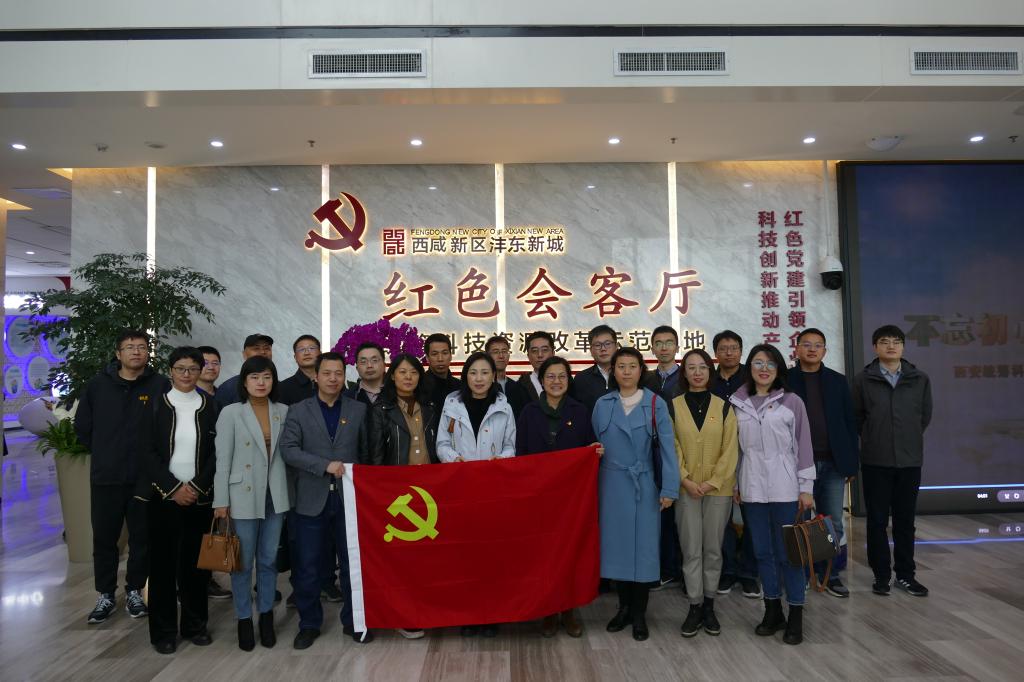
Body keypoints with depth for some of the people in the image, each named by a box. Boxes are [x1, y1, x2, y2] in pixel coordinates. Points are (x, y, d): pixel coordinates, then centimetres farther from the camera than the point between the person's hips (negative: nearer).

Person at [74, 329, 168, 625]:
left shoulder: (160, 386, -6)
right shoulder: (98, 384, 0)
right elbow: (82, 427, 11)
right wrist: (104, 454, 11)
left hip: (146, 478, -1)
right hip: (105, 477, 2)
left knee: (142, 538, 9)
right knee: (104, 538, 10)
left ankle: (134, 591, 26)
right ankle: (105, 595, 25)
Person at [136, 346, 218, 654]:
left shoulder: (210, 406, 4)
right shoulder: (156, 405, 2)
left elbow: (217, 452, 2)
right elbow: (147, 451, -3)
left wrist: (196, 486, -9)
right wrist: (173, 487, -10)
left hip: (199, 496, 1)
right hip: (164, 495, -1)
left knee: (195, 561, 5)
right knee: (163, 561, 3)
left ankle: (195, 625, 19)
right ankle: (164, 631, 15)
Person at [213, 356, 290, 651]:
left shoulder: (283, 411, 2)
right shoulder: (230, 413, -5)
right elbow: (223, 459, -5)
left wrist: (289, 494, 5)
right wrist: (221, 501, -7)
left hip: (275, 496, 3)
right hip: (243, 497, -2)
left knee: (269, 560, 12)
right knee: (243, 563, 6)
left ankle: (266, 617, 26)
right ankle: (244, 620, 22)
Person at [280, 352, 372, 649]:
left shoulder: (358, 410, 5)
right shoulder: (298, 410, 3)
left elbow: (366, 451, 6)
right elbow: (288, 449, -9)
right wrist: (325, 465, -19)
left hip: (349, 497, 1)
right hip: (311, 499, 0)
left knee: (353, 563, 9)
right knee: (308, 567, 7)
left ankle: (353, 621, 25)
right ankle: (309, 624, 24)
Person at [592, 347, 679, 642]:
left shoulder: (656, 404, -4)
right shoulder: (602, 404, 3)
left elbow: (667, 447, -7)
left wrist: (669, 488, -12)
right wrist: (593, 487, 4)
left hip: (643, 485, -2)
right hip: (611, 485, 2)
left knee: (643, 546, 3)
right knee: (616, 544, 9)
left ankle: (639, 613, 18)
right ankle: (624, 607, 25)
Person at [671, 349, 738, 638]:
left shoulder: (723, 407, 3)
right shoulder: (673, 406, 1)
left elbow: (730, 449, 0)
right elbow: (671, 447, -1)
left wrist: (713, 482, -8)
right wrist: (685, 480, -10)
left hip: (718, 489, 1)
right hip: (686, 489, -1)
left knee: (713, 549, 8)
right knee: (691, 550, 2)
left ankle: (709, 606, 20)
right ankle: (695, 607, 13)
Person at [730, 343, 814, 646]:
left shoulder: (791, 402, -1)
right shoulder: (737, 403, 5)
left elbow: (803, 446, -1)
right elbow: (736, 447, 9)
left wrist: (806, 487, -4)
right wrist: (735, 484, 9)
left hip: (784, 488, -3)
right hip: (752, 488, 3)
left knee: (789, 552, 2)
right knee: (762, 551, 11)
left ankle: (795, 615, 15)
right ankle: (773, 610, 24)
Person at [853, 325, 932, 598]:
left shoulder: (920, 379, 3)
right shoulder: (863, 380, -2)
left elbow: (925, 414, 13)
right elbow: (857, 416, 6)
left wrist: (910, 437, 13)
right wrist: (874, 438, 8)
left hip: (910, 460, 2)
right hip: (875, 461, -1)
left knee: (905, 520, 9)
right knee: (877, 520, 4)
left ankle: (905, 574, 22)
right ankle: (881, 575, 15)